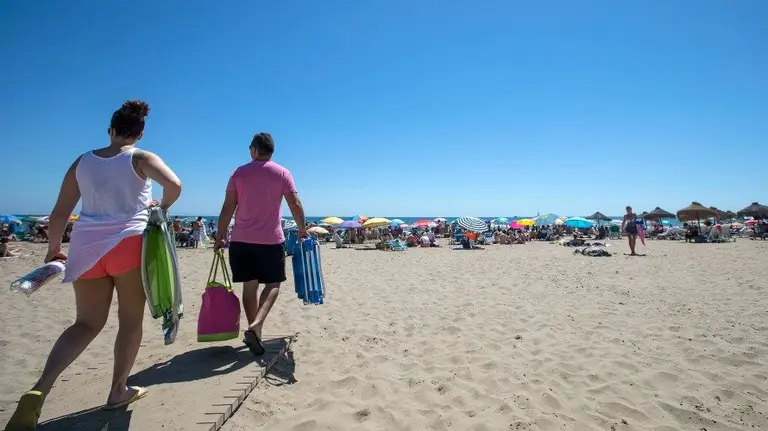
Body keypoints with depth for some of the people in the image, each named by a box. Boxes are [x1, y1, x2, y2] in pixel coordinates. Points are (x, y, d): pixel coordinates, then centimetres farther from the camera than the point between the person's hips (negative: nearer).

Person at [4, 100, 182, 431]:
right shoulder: (141, 158, 0)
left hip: (86, 245, 4)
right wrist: (163, 206, 0)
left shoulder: (82, 161, 12)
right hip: (128, 243, -4)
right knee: (131, 320, 10)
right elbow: (174, 184, -20)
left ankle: (39, 389, -8)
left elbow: (60, 213, 11)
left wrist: (53, 249, 22)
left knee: (87, 323, 11)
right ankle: (119, 391, 20)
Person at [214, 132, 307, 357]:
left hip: (241, 240, 2)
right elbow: (295, 205, -5)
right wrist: (302, 230, 8)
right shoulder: (282, 173, 1)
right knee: (273, 284, 8)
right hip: (271, 239, -2)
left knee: (249, 286, 10)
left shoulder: (239, 173, 4)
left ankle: (254, 333, 17)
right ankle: (256, 326, -12)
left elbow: (228, 208, 1)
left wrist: (219, 237, 7)